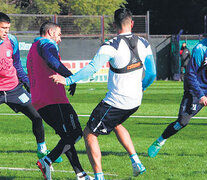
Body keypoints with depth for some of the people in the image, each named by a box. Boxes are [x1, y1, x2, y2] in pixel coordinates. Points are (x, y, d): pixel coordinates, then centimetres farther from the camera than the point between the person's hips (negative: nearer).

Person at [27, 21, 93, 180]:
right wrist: (71, 77, -20)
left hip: (39, 103, 10)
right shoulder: (46, 44, -1)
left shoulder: (33, 49, 29)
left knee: (67, 137, 13)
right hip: (54, 99, -10)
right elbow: (52, 62, -23)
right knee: (75, 133, -9)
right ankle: (47, 161, -21)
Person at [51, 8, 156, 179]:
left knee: (89, 133, 7)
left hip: (116, 102, -7)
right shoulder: (144, 44, 0)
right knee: (116, 124, 35)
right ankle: (136, 162, 25)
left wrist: (68, 80, -30)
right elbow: (151, 73, 7)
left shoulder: (111, 47, -18)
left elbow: (93, 68, -29)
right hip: (135, 101, 7)